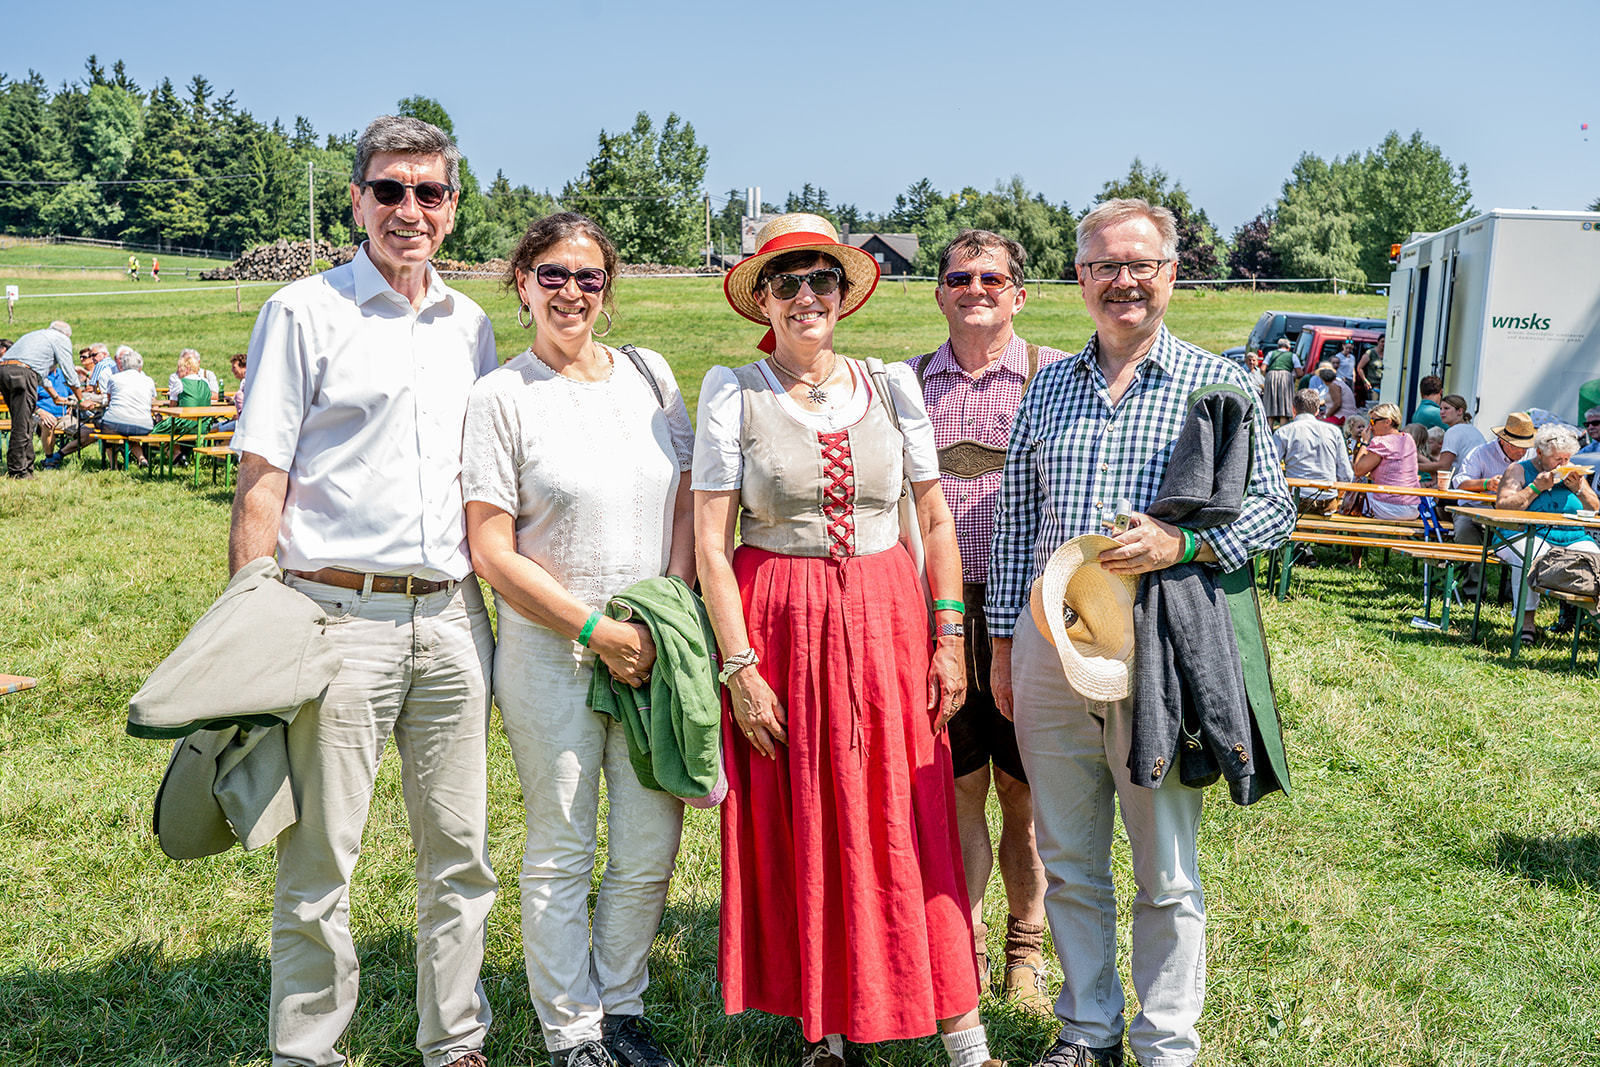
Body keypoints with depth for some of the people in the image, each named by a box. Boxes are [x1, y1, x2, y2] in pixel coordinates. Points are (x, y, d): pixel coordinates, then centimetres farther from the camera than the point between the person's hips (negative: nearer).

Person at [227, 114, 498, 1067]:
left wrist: (495, 607, 13)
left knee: (461, 850, 11)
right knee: (320, 862, 2)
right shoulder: (304, 313, 0)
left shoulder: (472, 326, 14)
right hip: (338, 616, -4)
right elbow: (262, 482, -4)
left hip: (451, 619, 5)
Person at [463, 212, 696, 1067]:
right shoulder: (500, 397, -5)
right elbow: (492, 551, -8)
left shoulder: (649, 374, 8)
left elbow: (689, 500, 11)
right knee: (561, 856, 8)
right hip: (551, 653, -3)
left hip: (657, 648, 4)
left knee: (650, 853, 9)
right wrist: (598, 631, -11)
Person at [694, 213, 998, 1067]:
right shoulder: (733, 392, 0)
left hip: (885, 622, 1)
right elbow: (711, 542, -4)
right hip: (778, 626, -1)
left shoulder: (892, 386, 6)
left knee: (910, 828, 1)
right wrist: (739, 666, -10)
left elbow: (937, 520, 9)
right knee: (794, 832, 5)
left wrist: (948, 638, 2)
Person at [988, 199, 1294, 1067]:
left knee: (1167, 874, 6)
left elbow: (1275, 509, 0)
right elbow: (1014, 525, 14)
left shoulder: (1218, 385, 2)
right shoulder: (1048, 388, 12)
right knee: (1067, 862, 13)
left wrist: (1180, 544, -17)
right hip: (1048, 646, 4)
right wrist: (1004, 645, 11)